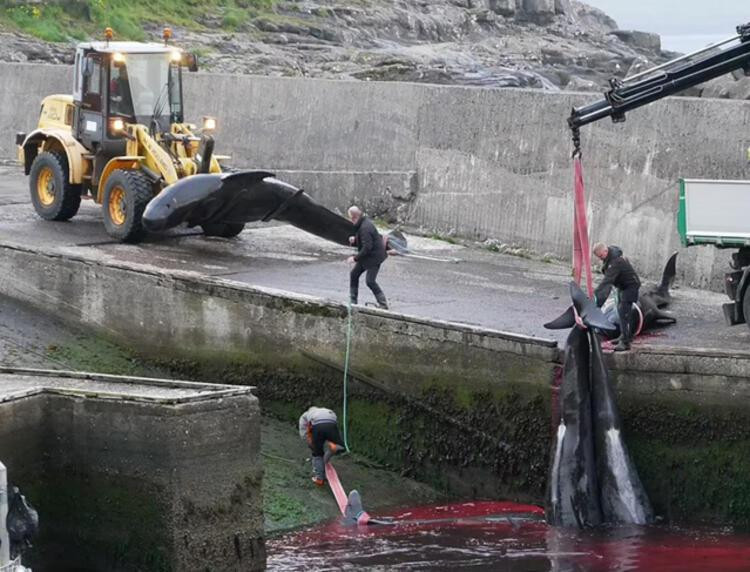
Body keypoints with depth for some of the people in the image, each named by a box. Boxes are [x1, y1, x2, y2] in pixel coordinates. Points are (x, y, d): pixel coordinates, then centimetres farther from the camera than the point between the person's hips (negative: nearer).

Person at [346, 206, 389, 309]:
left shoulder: (365, 228, -27)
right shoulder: (363, 223, 6)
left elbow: (367, 247, -29)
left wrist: (355, 258, -21)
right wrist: (354, 240, 0)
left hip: (374, 257, -11)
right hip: (367, 256, 11)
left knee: (370, 281, -9)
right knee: (354, 274, 14)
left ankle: (383, 304, -1)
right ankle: (353, 301, 22)